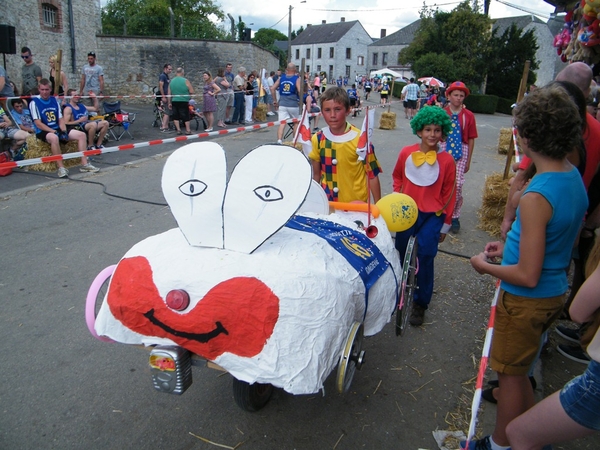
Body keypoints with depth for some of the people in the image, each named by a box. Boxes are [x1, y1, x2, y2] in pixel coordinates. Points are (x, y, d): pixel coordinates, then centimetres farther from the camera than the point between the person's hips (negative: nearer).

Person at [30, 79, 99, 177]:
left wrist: (63, 131, -8)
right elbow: (38, 123, -12)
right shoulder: (34, 102, -5)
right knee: (54, 138, -41)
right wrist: (53, 131, -20)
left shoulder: (54, 100, 12)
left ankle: (84, 164, -11)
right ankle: (61, 168, -35)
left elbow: (61, 119, 10)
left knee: (81, 135, -7)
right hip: (43, 132, -6)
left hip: (57, 129, 6)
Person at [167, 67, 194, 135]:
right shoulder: (186, 81, -8)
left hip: (174, 101, 4)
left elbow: (169, 93, 6)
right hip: (184, 102, -3)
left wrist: (169, 103, 12)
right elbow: (191, 91, -9)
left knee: (176, 116, 12)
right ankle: (188, 130, 9)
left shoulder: (171, 81, 6)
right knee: (186, 116, 6)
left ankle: (178, 130, 8)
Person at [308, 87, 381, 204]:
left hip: (356, 203, -2)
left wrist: (377, 206, -5)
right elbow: (316, 175, 6)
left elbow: (372, 175, -7)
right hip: (327, 202, 3)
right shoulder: (318, 139, -3)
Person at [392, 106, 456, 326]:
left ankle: (420, 303, 16)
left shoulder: (446, 160, -10)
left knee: (425, 257, -5)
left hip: (432, 215, -2)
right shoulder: (406, 153, -5)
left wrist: (445, 224, 1)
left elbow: (449, 194, -2)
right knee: (401, 255, 13)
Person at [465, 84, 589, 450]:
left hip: (527, 300, -9)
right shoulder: (575, 177, -2)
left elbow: (528, 276, -26)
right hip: (556, 293, 9)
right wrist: (510, 248, 13)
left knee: (510, 376, 13)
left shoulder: (537, 197, -30)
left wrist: (485, 266, -11)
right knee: (518, 370, 27)